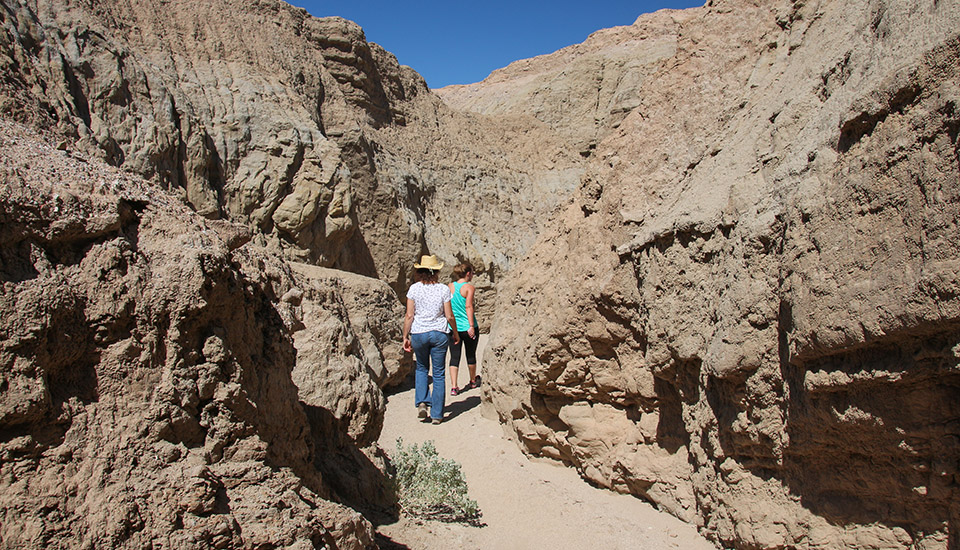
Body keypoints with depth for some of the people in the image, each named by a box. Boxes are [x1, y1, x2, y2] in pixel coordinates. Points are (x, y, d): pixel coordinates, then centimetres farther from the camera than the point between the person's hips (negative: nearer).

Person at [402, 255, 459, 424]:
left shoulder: (414, 289, -4)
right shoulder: (443, 289, -4)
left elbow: (409, 316, -5)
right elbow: (449, 316, -3)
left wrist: (405, 336, 5)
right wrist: (455, 333, 13)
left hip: (418, 334, 1)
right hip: (439, 334, -1)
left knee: (422, 368, 23)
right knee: (438, 374, 8)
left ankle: (421, 402, 5)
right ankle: (437, 414, 11)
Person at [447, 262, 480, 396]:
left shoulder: (450, 287, 5)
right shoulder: (469, 287, -9)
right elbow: (468, 306, -18)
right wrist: (471, 326, -19)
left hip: (453, 327, 3)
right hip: (467, 327, -3)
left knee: (454, 357, 4)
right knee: (471, 355, 15)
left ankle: (454, 387, -4)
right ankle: (473, 381, 33)